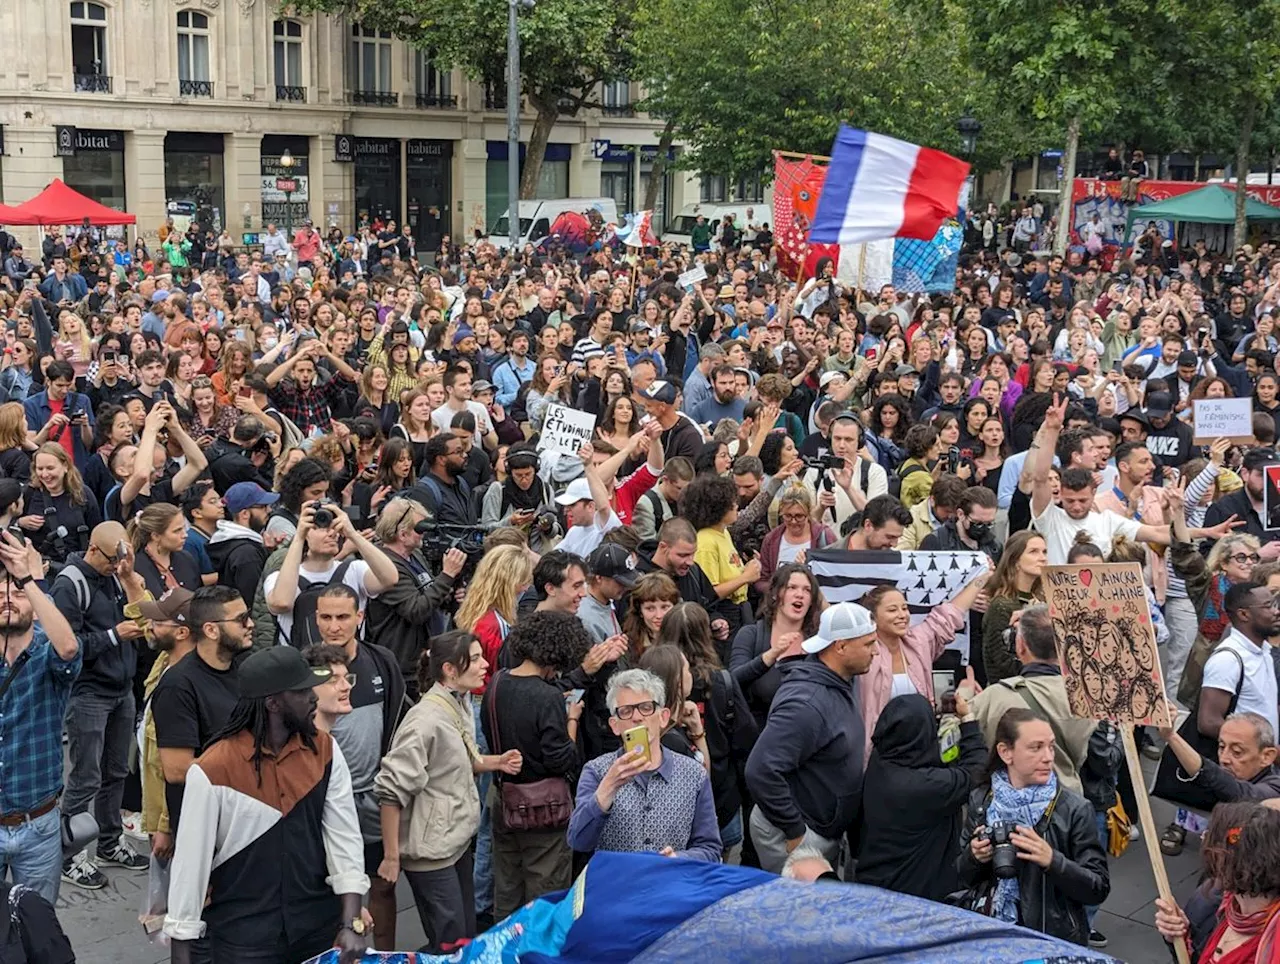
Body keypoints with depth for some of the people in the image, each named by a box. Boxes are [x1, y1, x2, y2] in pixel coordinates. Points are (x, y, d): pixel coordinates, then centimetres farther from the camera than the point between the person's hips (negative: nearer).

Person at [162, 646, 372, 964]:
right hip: (242, 936, -4)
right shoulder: (213, 770, -16)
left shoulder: (325, 751, -3)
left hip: (320, 925, 4)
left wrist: (351, 923, -14)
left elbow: (345, 837, -5)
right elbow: (191, 862, -10)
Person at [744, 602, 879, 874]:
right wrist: (795, 833, -23)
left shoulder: (842, 685, 3)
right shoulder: (806, 703, -28)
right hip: (798, 837, -10)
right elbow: (761, 772, -33)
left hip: (826, 832, 10)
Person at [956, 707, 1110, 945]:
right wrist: (974, 857, -10)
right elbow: (963, 878, 10)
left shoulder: (1075, 809, -8)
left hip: (1056, 941, -3)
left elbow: (1099, 888, -9)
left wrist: (1052, 861, -23)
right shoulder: (981, 801, 1)